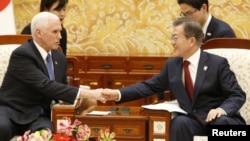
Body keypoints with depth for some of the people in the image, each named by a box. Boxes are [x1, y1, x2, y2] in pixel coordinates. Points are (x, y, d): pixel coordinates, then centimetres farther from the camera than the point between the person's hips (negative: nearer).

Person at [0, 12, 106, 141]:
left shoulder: (59, 58, 9)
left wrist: (81, 99, -5)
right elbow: (45, 86, -26)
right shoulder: (22, 54, -16)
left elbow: (61, 89, 19)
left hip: (38, 117, 5)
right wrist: (84, 93, -30)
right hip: (11, 111, -5)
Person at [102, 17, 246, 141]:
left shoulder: (218, 63, -6)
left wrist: (222, 109, -29)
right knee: (180, 122, -31)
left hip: (219, 119, -3)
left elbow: (238, 95, -7)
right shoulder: (172, 65, 9)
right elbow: (149, 86, 12)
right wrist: (118, 93, -1)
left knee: (222, 123, -37)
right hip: (193, 120, 3)